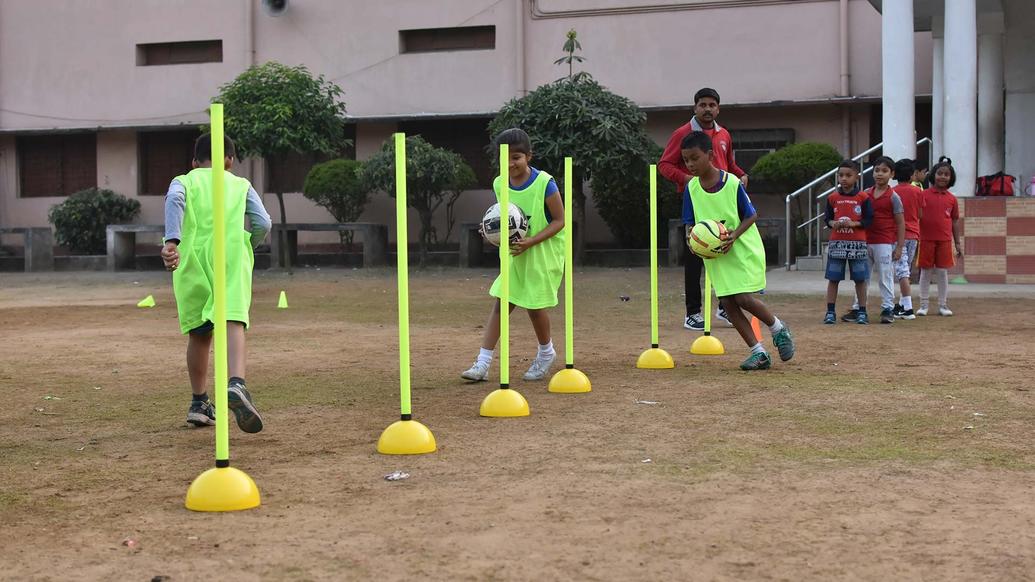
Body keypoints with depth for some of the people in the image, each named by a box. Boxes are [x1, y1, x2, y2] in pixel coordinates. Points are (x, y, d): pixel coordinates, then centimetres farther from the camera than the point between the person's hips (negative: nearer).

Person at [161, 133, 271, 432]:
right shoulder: (241, 185, 22)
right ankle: (236, 383, -44)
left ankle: (199, 403, 22)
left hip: (192, 258, 2)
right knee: (233, 323, -19)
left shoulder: (184, 181, 20)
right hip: (231, 256, -1)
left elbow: (174, 199, -5)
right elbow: (263, 224, 9)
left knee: (199, 333, 15)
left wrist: (172, 241, -18)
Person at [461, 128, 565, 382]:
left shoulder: (544, 184, -19)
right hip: (515, 254, 5)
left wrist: (530, 242, -24)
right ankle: (482, 363, -2)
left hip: (543, 253, -5)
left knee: (534, 305, 0)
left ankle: (546, 352, 29)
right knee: (500, 303, -1)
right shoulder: (500, 184, -2)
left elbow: (559, 221, -14)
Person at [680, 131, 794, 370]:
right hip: (715, 255, 5)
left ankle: (778, 328, 14)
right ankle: (758, 352, 7)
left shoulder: (732, 183, -15)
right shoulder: (691, 188, -3)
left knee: (744, 298, -14)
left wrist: (735, 235, -23)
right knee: (728, 303, -2)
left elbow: (751, 215, -6)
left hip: (743, 249, -5)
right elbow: (692, 222, 7)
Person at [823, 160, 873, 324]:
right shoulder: (833, 198, 5)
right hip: (837, 242, 2)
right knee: (833, 278, 2)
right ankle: (830, 312, 9)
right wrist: (833, 223, -11)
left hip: (857, 243, -2)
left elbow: (868, 219, -1)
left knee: (860, 279, 4)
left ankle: (862, 312, 12)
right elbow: (828, 218, 10)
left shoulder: (863, 198, -1)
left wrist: (853, 224, -16)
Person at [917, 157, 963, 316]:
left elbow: (955, 221, 10)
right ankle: (923, 305, 13)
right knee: (926, 272, 5)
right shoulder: (924, 195, -1)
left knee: (943, 272, 5)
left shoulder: (952, 199, 5)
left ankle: (943, 305, 14)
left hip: (944, 240, 2)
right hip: (926, 239, -2)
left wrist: (957, 243, 10)